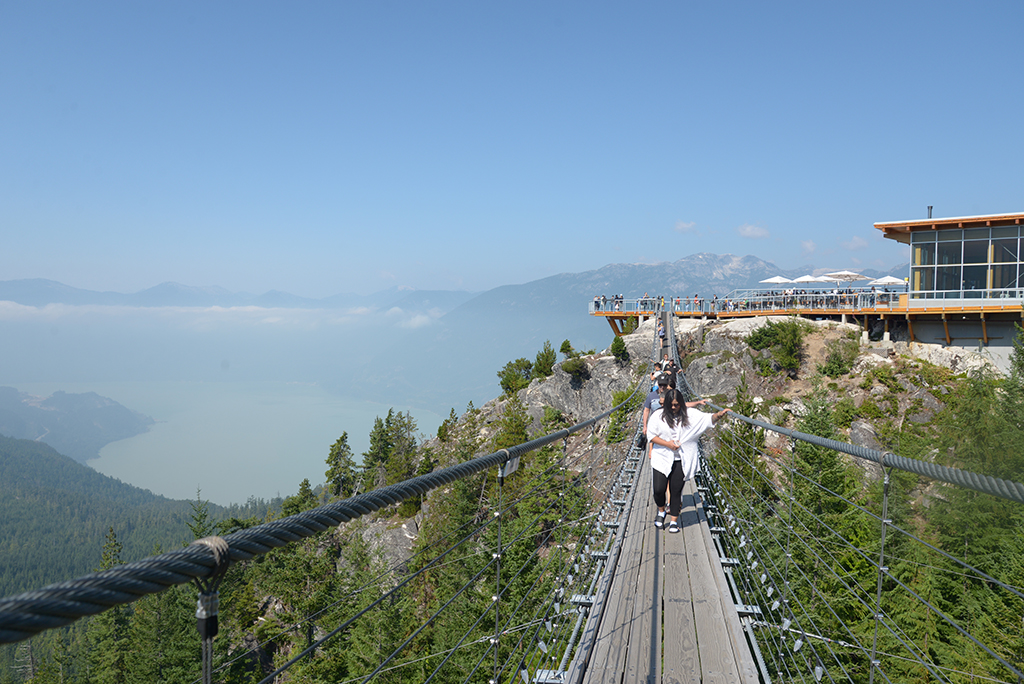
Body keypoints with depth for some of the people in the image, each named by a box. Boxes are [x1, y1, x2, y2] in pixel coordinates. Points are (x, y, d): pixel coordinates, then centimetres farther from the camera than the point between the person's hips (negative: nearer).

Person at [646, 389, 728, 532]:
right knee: (659, 489, -8)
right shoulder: (658, 416, -1)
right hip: (661, 459, -1)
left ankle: (674, 521, 17)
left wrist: (719, 414, -19)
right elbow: (651, 436, 0)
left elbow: (709, 418, 1)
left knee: (676, 491, 3)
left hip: (681, 461, 1)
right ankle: (661, 512, 23)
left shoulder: (690, 414, 3)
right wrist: (667, 443, -12)